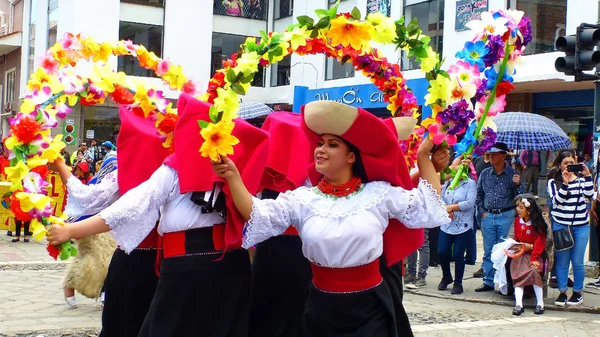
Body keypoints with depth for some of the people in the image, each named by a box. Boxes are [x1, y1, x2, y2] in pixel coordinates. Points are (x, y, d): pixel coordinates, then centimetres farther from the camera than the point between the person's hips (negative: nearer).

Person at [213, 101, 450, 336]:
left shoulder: (379, 193, -1)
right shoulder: (302, 198, 0)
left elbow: (428, 206, 4)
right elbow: (257, 215, -11)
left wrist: (423, 155, 3)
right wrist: (233, 176, -23)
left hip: (369, 306, -1)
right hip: (321, 306, 1)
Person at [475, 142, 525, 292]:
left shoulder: (513, 174, -3)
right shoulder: (485, 174, 6)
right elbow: (479, 194, 17)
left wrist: (517, 185, -20)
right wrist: (482, 211, 7)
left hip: (506, 216, -3)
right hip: (488, 216, 3)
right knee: (488, 251, 7)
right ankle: (488, 282, 15)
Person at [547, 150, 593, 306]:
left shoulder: (581, 179, 6)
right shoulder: (553, 182, 2)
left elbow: (589, 194, -10)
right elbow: (557, 200, -12)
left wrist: (587, 176, -17)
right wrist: (565, 183, -23)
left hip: (581, 226, 0)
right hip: (560, 225, 0)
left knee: (577, 262, 3)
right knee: (562, 261, 4)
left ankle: (578, 293, 15)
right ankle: (562, 292, 14)